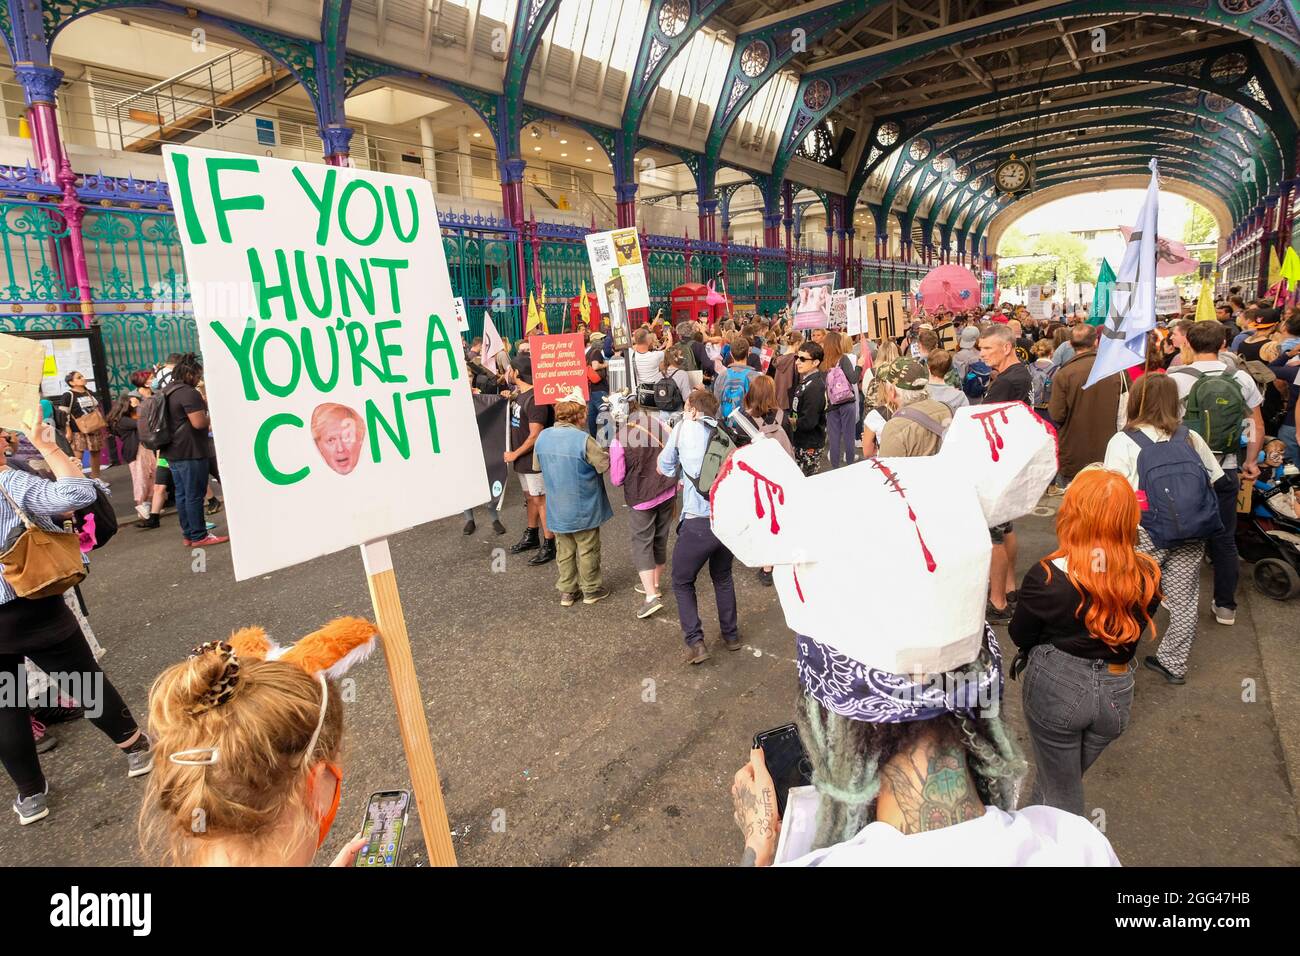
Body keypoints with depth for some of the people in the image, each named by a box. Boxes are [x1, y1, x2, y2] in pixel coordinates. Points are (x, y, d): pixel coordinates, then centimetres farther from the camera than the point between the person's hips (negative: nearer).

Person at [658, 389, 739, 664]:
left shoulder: (684, 427, 1)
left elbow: (664, 468, 12)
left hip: (698, 522, -4)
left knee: (682, 582, 16)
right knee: (722, 577, 28)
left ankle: (695, 643, 8)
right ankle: (731, 635, 36)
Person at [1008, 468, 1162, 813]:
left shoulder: (1046, 577, -23)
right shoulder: (1147, 575, -12)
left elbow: (1019, 636, -8)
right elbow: (1133, 632, 3)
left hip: (1055, 687, -4)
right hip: (1116, 693, 5)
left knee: (1058, 791, 17)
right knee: (1067, 779, 26)